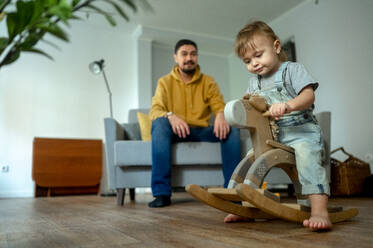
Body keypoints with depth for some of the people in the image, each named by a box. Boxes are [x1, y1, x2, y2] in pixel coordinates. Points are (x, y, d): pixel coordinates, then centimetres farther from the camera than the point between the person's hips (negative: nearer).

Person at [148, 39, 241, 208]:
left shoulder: (208, 82, 14)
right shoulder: (165, 82, 9)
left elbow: (219, 104, 2)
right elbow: (155, 110, -4)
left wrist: (221, 114, -25)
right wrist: (170, 115, -29)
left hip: (202, 132, 2)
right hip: (176, 131, -1)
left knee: (231, 128, -24)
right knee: (159, 123, -33)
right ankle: (161, 193, -35)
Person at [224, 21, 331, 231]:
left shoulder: (292, 69, -1)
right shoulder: (254, 81, 17)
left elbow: (309, 95, -14)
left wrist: (288, 105, -34)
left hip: (300, 130, -6)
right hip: (270, 135, 6)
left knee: (307, 156, -32)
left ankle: (320, 211, -33)